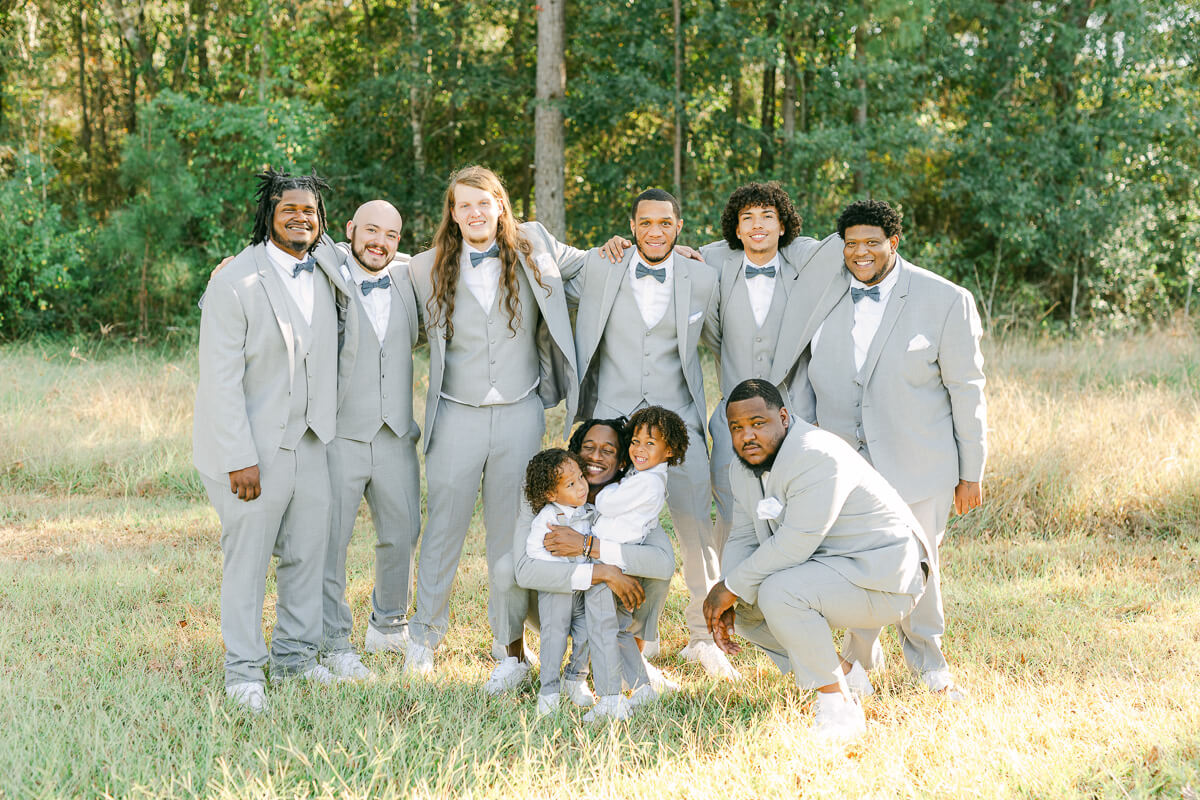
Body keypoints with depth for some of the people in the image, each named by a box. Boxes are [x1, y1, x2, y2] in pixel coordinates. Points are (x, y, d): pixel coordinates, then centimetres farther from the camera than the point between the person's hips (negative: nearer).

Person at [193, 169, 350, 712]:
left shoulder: (325, 269, 7)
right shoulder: (235, 282, -13)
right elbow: (220, 377, -15)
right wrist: (239, 459, -19)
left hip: (309, 440, 6)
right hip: (252, 446, -6)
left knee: (308, 550, 12)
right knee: (247, 557, 1)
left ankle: (295, 653, 27)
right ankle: (243, 669, 13)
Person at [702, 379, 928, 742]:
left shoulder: (817, 457, -25)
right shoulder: (743, 469, 5)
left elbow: (794, 544, -30)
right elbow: (743, 539, 8)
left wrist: (732, 587, -21)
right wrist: (725, 602, -9)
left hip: (881, 575, -10)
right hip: (827, 568, 10)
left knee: (779, 592, -30)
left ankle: (840, 707, -18)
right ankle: (845, 670, 12)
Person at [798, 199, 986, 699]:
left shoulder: (946, 301, -5)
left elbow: (966, 390, -2)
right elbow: (807, 375, 15)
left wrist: (972, 471, -2)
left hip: (917, 464, -2)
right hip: (842, 461, 2)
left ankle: (928, 659, 29)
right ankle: (863, 659, 29)